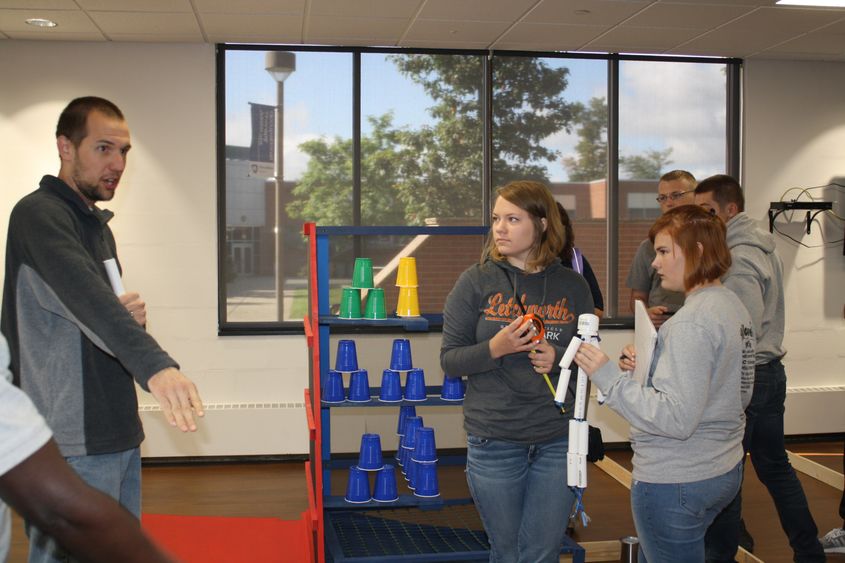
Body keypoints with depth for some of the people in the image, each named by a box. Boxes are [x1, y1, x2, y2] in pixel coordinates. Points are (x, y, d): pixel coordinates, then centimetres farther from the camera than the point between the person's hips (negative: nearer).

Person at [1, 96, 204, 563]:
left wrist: (131, 317, 1)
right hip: (71, 444, -9)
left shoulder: (99, 226, 16)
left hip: (117, 433, 9)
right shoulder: (38, 215, -13)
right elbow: (84, 294, -31)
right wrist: (155, 366, -46)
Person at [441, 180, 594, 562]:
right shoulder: (476, 281, -4)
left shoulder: (572, 286, 1)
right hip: (494, 442, -1)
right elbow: (449, 359, -4)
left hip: (558, 441, 1)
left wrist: (558, 358, -12)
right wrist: (495, 348, -22)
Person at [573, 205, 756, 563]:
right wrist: (649, 367, 5)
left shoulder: (691, 324, -22)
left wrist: (608, 377, -23)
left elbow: (676, 418, -27)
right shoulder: (732, 305, 7)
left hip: (675, 483, -9)